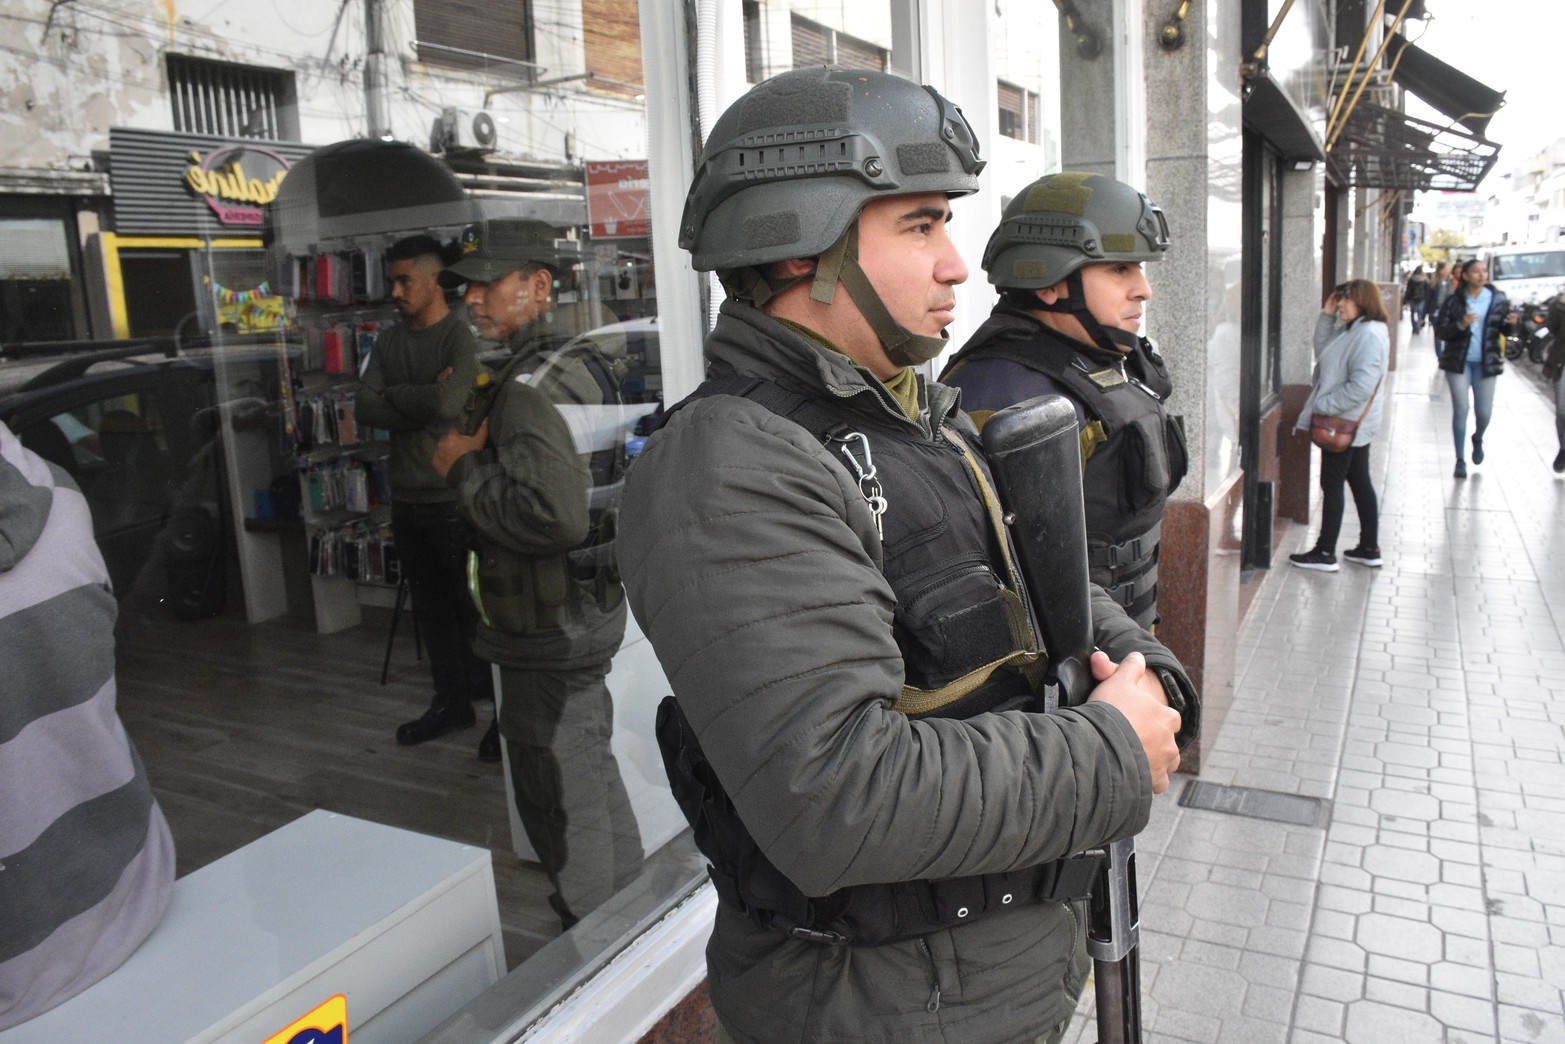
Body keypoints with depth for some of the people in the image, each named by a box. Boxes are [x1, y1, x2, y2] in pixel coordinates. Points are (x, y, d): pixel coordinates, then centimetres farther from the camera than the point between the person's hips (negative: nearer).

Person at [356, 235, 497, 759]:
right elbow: (365, 408, 1)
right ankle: (452, 700, 28)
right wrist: (424, 403, -12)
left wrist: (394, 394, -8)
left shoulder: (463, 336, -9)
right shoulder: (388, 341, 12)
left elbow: (449, 401, -24)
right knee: (430, 608, 15)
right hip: (407, 497, 7)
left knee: (475, 609, -1)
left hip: (454, 498, -7)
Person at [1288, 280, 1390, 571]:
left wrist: (1323, 406, -21)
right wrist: (1327, 315, 8)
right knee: (1360, 482, 14)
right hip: (1354, 423, 10)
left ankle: (1325, 553, 5)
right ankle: (1369, 549, 23)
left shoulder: (1369, 334, -20)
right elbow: (1323, 351, 18)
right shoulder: (1352, 330, 10)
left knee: (1332, 484, -3)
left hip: (1346, 424, -10)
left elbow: (1361, 386, -27)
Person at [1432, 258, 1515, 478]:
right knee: (1461, 409, -2)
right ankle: (1460, 460, 8)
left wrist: (1510, 323, -16)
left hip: (1486, 362, 2)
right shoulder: (1454, 301, -4)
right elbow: (1439, 332, -6)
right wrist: (1461, 325, -23)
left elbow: (1505, 330, 7)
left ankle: (1477, 439, 38)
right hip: (1458, 362, -1)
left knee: (1484, 412, 4)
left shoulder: (1497, 298, 1)